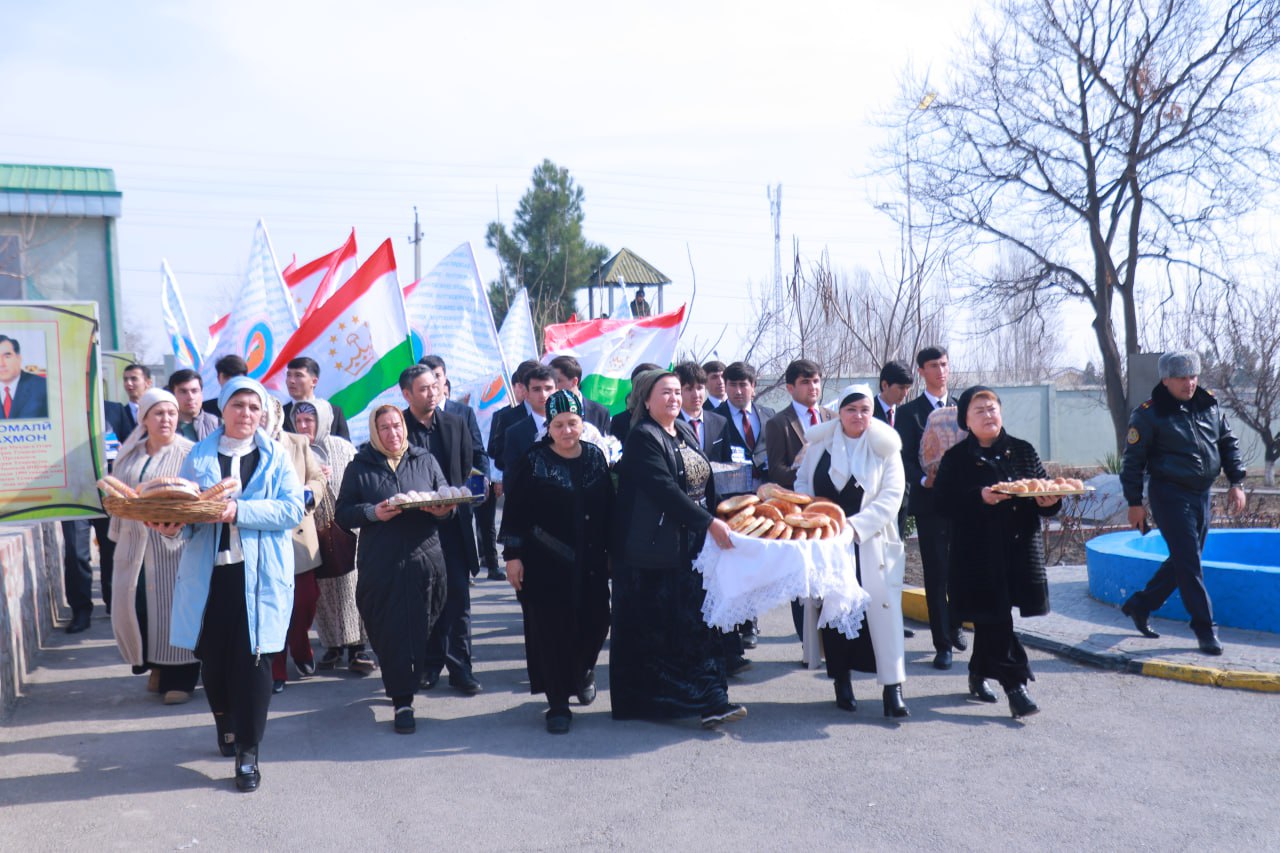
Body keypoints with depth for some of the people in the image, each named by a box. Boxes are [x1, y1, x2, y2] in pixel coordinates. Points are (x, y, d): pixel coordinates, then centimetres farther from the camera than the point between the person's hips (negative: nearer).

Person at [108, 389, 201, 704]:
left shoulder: (188, 452, -3)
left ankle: (178, 678, 5)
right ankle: (156, 667, 25)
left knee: (174, 607, -5)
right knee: (133, 607, 5)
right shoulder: (129, 453, 12)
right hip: (134, 544, 5)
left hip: (174, 542, -5)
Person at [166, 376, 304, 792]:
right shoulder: (199, 455, 11)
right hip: (208, 572, 2)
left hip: (259, 574, -2)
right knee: (212, 658, 9)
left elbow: (292, 509, -6)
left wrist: (239, 510, -18)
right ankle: (226, 723, 37)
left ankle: (247, 751, 7)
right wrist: (173, 524, -14)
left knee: (253, 659, -3)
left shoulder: (275, 457, 5)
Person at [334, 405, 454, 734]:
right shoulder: (360, 467, 7)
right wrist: (373, 512, -14)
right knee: (389, 633, -2)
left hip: (424, 561, 2)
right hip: (380, 565, -1)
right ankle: (402, 702, 6)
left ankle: (404, 692, 26)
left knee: (420, 630, 5)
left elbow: (447, 501, 12)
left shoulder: (425, 461, 11)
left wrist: (444, 510, -11)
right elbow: (342, 514, 3)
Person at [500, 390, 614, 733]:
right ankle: (558, 704, 13)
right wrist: (512, 555, -8)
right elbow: (514, 510, -5)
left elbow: (608, 508, 10)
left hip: (590, 562, 3)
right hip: (545, 563, -3)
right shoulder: (534, 460, -6)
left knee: (595, 623, 4)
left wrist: (610, 550, 10)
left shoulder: (595, 457, 5)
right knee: (551, 630, 0)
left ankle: (582, 673, 36)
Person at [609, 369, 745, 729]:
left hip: (692, 547, 8)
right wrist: (710, 523, -24)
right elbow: (665, 490, -21)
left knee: (697, 621, 6)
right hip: (654, 552, -8)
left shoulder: (685, 432, 14)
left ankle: (709, 700, 10)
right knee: (653, 627, -1)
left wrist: (714, 521, 6)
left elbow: (704, 482, 19)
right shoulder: (642, 438, -11)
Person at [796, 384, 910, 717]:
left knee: (883, 609, -8)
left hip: (872, 543, -1)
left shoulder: (885, 447, 1)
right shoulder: (819, 443, 6)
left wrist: (856, 525, -16)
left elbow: (891, 495, -6)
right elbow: (803, 484, 12)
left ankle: (892, 687, -4)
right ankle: (842, 681, 17)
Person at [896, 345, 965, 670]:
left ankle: (954, 625, 32)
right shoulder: (909, 412, 2)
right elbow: (905, 458, -3)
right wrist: (924, 480, -20)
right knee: (935, 574, -1)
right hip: (929, 500, -3)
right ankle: (942, 644, 5)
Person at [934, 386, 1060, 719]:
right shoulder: (956, 458, 0)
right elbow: (942, 503, -8)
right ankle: (1015, 684, -2)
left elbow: (1045, 491, 13)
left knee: (990, 619, 11)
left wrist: (1048, 501, -11)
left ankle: (978, 675, 29)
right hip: (977, 553, -3)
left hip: (1020, 550, 3)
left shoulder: (1023, 451, 10)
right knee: (994, 618, -7)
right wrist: (980, 498, -22)